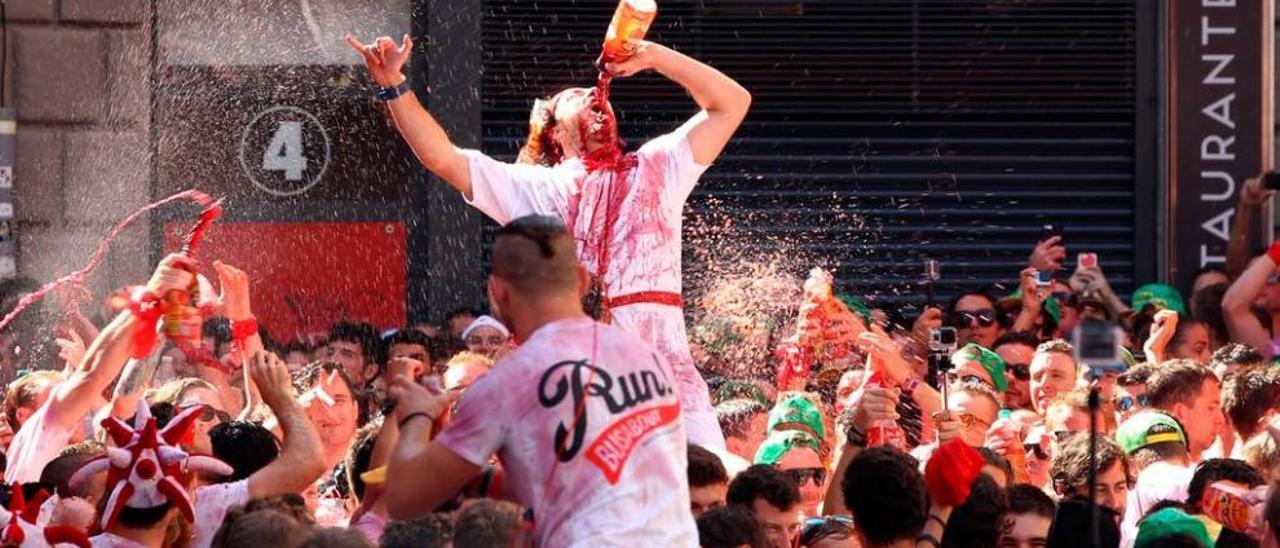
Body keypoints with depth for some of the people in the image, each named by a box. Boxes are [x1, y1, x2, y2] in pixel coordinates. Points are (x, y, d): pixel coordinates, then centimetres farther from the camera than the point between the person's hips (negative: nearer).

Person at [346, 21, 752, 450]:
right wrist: (394, 86, 7)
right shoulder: (538, 188, 21)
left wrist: (653, 56, 16)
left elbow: (733, 102, 23)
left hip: (662, 351, 1)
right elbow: (442, 157, 16)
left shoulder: (657, 167, 25)